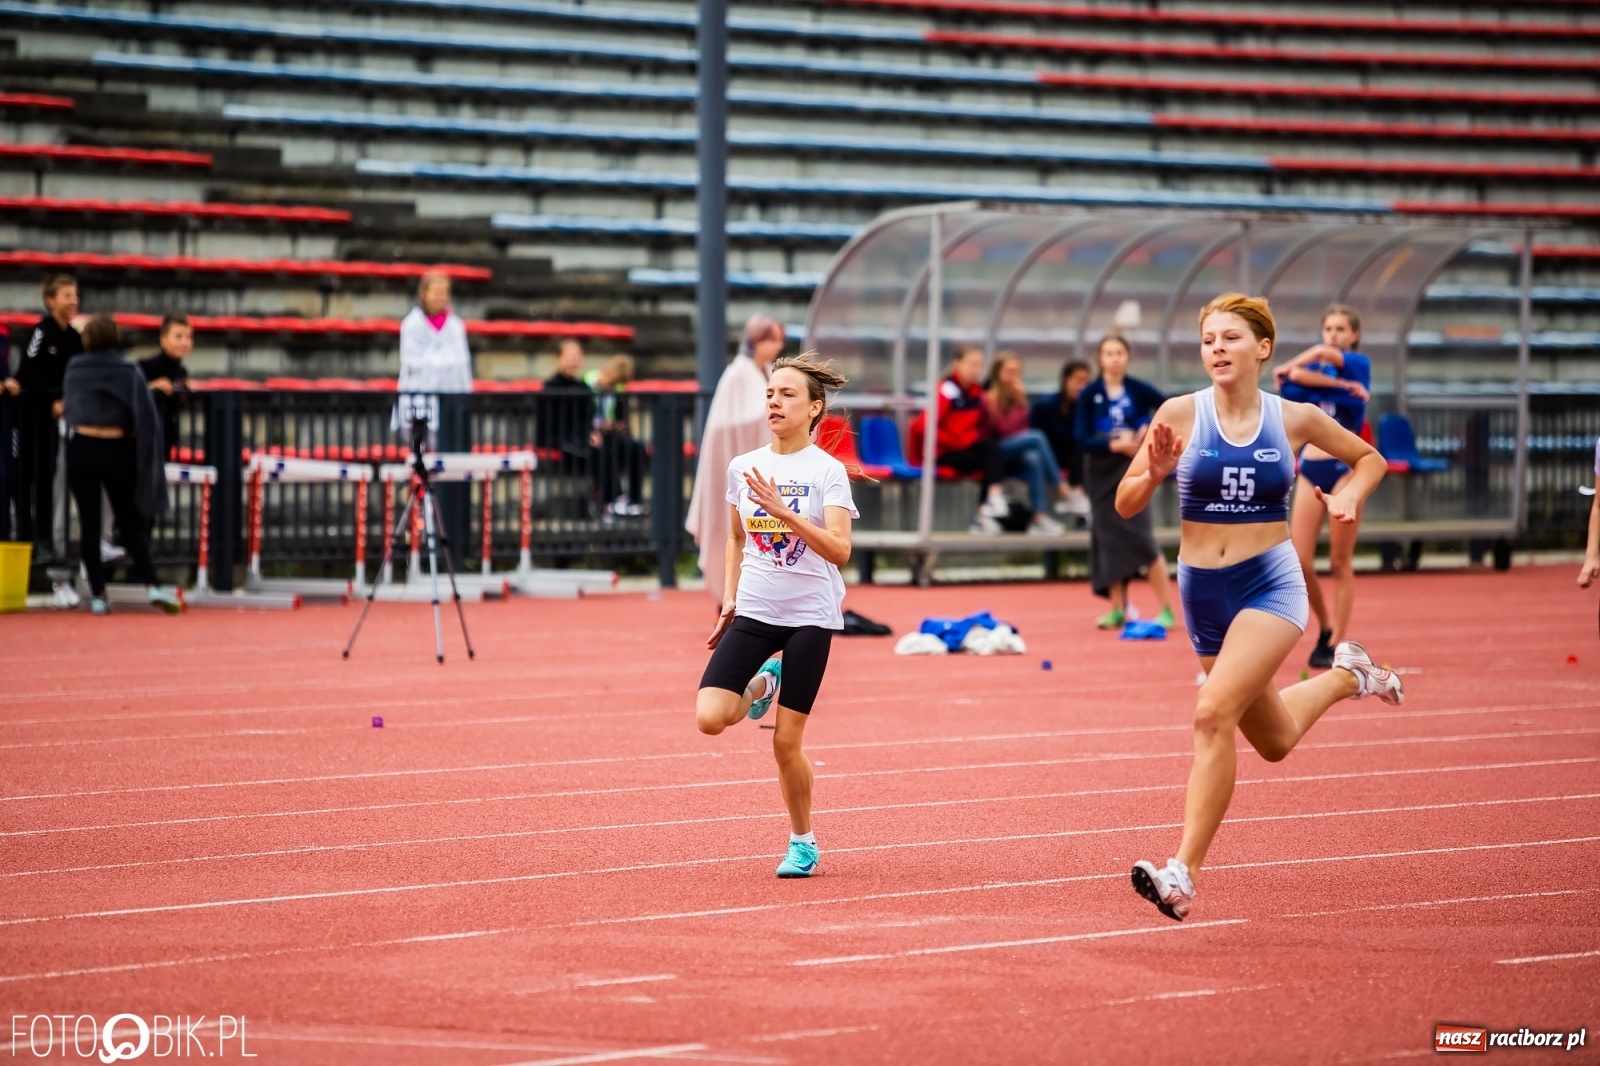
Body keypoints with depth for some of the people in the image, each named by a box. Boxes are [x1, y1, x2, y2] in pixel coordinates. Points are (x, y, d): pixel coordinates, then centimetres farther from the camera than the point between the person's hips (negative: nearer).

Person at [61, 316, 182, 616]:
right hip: (117, 451, -1)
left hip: (80, 449, 1)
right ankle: (152, 586, -11)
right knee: (130, 523, 4)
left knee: (88, 523, 5)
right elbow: (146, 420, -8)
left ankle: (98, 595, 0)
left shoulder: (74, 370, 3)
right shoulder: (129, 372, -3)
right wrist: (145, 460, -1)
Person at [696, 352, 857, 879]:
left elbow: (839, 550, -19)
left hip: (810, 616, -4)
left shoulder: (827, 471, -8)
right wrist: (729, 602, 12)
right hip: (754, 612, 4)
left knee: (786, 743, -3)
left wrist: (782, 510, -28)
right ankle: (762, 685, 17)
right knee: (710, 717, -16)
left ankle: (803, 842, 18)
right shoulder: (742, 468, 6)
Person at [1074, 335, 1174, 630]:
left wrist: (1147, 431, -13)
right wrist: (1114, 445, -21)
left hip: (1132, 468, -2)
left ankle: (1167, 610, -7)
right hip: (1101, 473, 2)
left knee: (1141, 538, -10)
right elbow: (1082, 439, -8)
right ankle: (1118, 610, 13)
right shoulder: (1089, 395, -2)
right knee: (1109, 539, 4)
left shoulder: (1138, 390, -3)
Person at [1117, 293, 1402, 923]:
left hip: (1270, 585, -3)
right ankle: (1346, 675, 50)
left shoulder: (1295, 420, -3)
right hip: (1202, 588, 3)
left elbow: (1369, 458, 15)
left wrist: (1349, 497, -5)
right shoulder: (1180, 415, -5)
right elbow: (1125, 504, -2)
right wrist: (1155, 474, -22)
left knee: (1214, 711, -25)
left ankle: (1183, 874, -23)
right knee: (1275, 740, 19)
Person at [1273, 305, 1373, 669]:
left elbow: (1323, 353, -20)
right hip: (1310, 470, 4)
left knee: (1340, 564, -1)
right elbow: (1296, 377, -14)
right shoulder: (1314, 368, 11)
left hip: (1345, 468, -4)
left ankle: (1337, 644, 5)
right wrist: (1342, 385, -16)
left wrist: (1288, 369, -6)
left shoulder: (1360, 365, 0)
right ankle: (1325, 626, 19)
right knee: (1299, 562, -3)